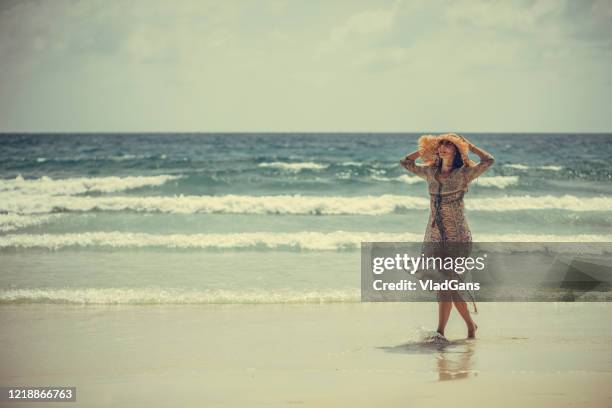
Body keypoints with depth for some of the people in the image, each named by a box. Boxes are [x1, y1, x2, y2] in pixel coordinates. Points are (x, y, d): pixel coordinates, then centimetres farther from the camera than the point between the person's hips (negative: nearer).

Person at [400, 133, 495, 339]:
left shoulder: (463, 174, -2)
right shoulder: (430, 173, 12)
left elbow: (489, 160, -13)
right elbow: (405, 162, 24)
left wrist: (468, 145, -2)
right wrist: (426, 150, 17)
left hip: (457, 237, -5)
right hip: (433, 236, 5)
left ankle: (440, 331, -3)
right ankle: (470, 325, 15)